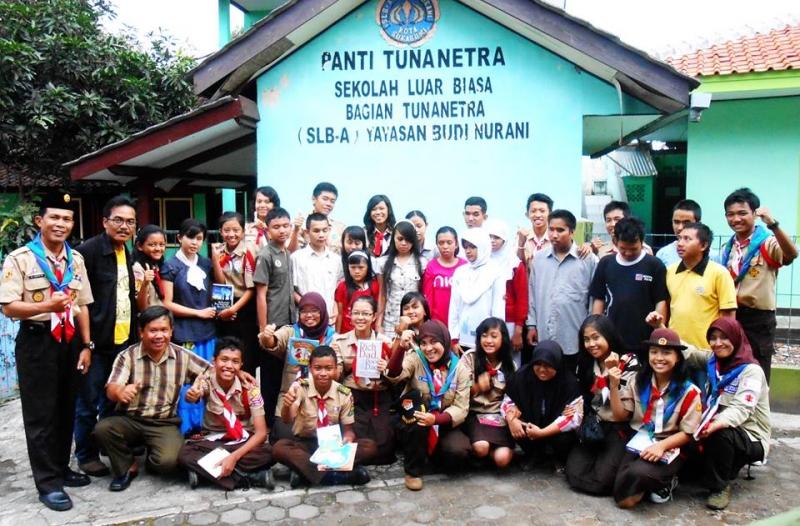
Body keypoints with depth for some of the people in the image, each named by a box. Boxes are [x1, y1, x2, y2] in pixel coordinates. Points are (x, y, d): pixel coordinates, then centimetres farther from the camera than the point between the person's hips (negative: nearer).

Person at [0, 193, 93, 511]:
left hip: (70, 340, 5)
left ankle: (61, 467, 30)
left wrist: (86, 345, 8)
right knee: (40, 414, 3)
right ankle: (47, 482, 13)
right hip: (37, 341, -5)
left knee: (66, 410, 14)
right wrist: (47, 305, -30)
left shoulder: (76, 260, 9)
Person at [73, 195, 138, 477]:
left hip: (122, 340, 7)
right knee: (88, 402, 5)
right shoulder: (88, 250, -14)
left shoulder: (127, 255, 11)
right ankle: (86, 455, 20)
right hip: (96, 340, -7)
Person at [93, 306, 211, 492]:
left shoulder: (183, 356, -1)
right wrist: (120, 392, -43)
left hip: (165, 424, -1)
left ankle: (151, 461, 13)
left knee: (167, 461, -27)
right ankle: (127, 467, -1)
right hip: (129, 420, 1)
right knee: (102, 428, -30)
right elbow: (111, 390, -18)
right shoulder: (127, 356, -5)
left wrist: (198, 391, -9)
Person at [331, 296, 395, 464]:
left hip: (380, 399, 1)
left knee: (383, 444, -19)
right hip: (352, 397, -1)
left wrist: (386, 370, -13)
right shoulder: (339, 341, 4)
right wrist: (344, 367, -14)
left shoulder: (385, 342, 5)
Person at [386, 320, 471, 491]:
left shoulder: (459, 369, -3)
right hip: (413, 427, 0)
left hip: (443, 426, 1)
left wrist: (435, 419, -27)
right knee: (415, 396, -31)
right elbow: (393, 376, -25)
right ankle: (413, 470, -21)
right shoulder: (415, 359, -6)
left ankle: (431, 452, 9)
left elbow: (460, 408, -8)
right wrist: (401, 348, -42)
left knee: (458, 452, -31)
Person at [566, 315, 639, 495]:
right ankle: (598, 459, 12)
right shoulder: (585, 364, 9)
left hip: (618, 430, -4)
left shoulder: (629, 362, -7)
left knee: (602, 479, -23)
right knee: (574, 475, -17)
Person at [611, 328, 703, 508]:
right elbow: (621, 415, 4)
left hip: (670, 449, -2)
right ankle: (647, 482, 14)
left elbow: (687, 433, -4)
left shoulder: (688, 391, -6)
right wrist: (614, 386, -11)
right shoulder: (638, 381, 3)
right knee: (624, 499, -18)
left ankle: (664, 482, 0)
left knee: (638, 472, -34)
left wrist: (662, 446, -22)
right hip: (638, 443, 3)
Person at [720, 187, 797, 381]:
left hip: (758, 320, -6)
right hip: (729, 317, 6)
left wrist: (772, 224, -45)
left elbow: (791, 254, -32)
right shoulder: (727, 248, 11)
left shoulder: (767, 243, -9)